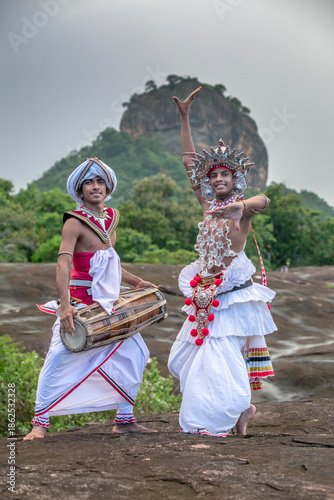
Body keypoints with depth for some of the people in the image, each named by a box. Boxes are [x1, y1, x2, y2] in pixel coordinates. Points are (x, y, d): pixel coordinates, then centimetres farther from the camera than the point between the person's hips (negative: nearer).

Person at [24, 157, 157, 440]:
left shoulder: (112, 217, 9)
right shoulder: (75, 222, -12)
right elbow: (63, 263, -26)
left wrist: (136, 282, 17)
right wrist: (65, 305, -39)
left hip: (108, 303, 7)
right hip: (78, 302, -7)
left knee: (134, 353, 3)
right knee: (60, 355, -17)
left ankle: (124, 419, 15)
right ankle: (41, 421, -3)